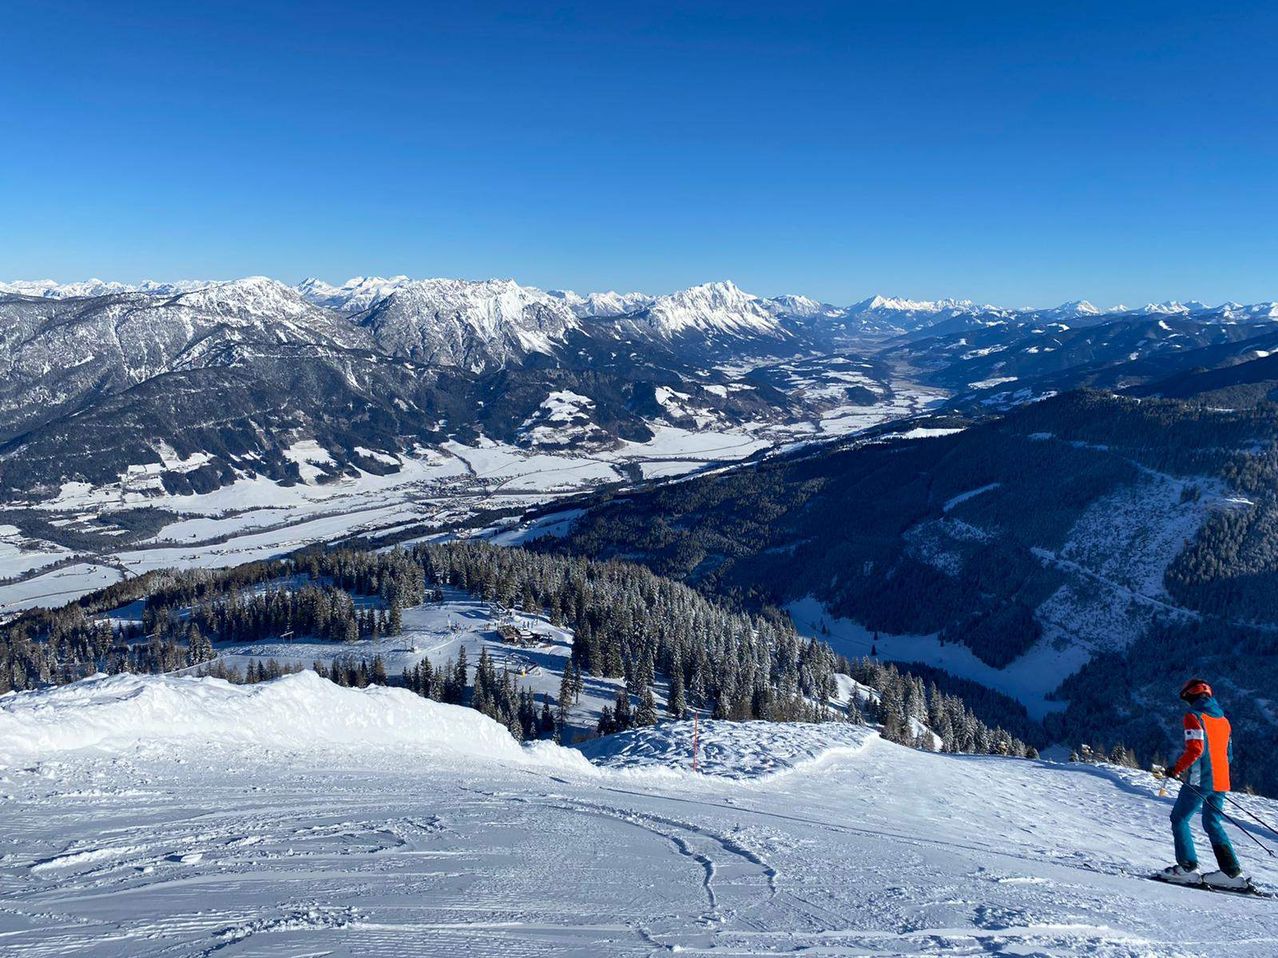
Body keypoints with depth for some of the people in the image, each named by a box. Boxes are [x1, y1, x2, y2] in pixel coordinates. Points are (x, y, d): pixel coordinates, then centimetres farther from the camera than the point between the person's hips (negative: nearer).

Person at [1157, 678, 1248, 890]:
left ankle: (1188, 867, -5)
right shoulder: (1223, 719, 16)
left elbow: (1195, 749, -19)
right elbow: (1228, 754, 20)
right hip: (1221, 782, 8)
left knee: (1179, 819, 2)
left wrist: (1176, 769, -10)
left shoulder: (1194, 715, -8)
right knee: (1213, 823, 15)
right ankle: (1231, 872, 7)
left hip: (1201, 779, -8)